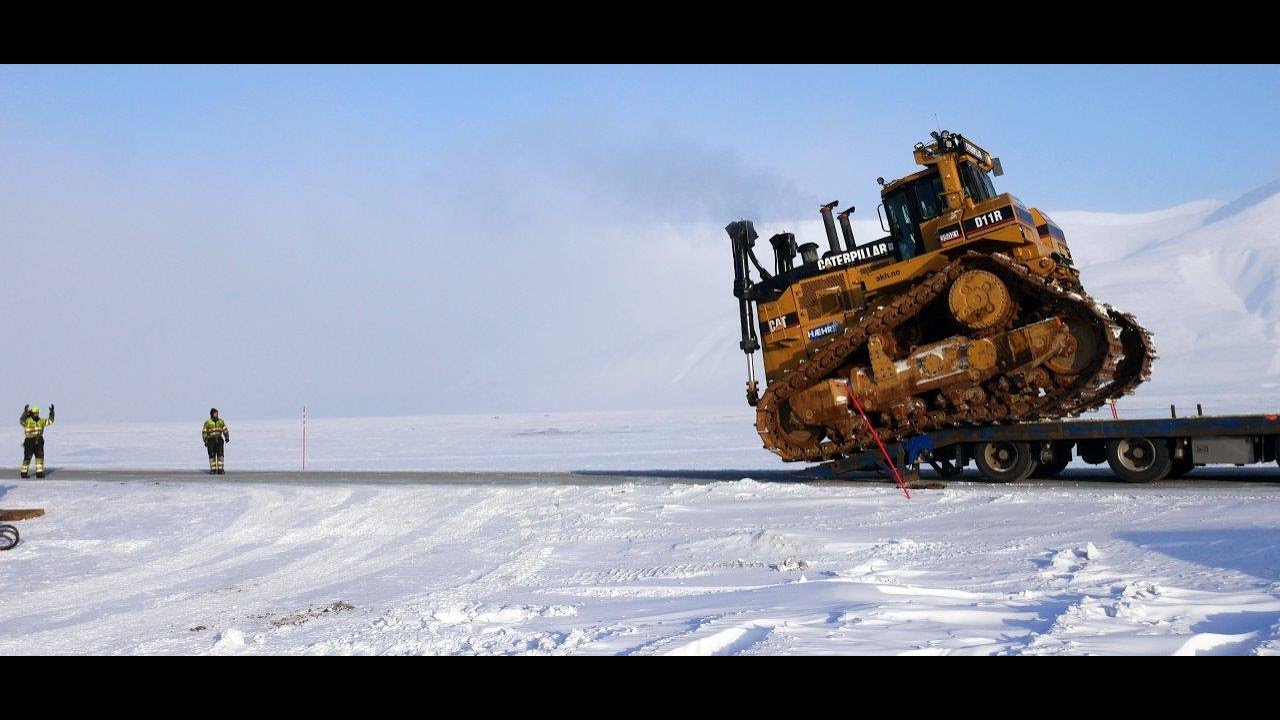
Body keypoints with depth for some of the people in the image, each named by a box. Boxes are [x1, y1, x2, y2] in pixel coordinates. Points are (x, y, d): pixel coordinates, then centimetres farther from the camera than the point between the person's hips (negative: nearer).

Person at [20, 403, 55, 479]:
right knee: (27, 457, 3)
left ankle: (39, 472, 2)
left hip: (38, 442, 4)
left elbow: (50, 421, 10)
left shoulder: (41, 420, 6)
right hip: (29, 442, -4)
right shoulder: (27, 421, -10)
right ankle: (24, 473, 15)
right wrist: (25, 412, -44)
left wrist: (52, 412, -1)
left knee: (40, 457, -2)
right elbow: (21, 420, -31)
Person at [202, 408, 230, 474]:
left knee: (220, 455, -4)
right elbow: (204, 432, -3)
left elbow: (225, 430, 9)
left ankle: (220, 469, -3)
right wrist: (205, 441, -10)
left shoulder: (221, 421, 8)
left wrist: (227, 437, -4)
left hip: (219, 440, 2)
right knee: (212, 456, -2)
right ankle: (213, 470, 3)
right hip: (211, 441, -2)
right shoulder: (207, 422, -2)